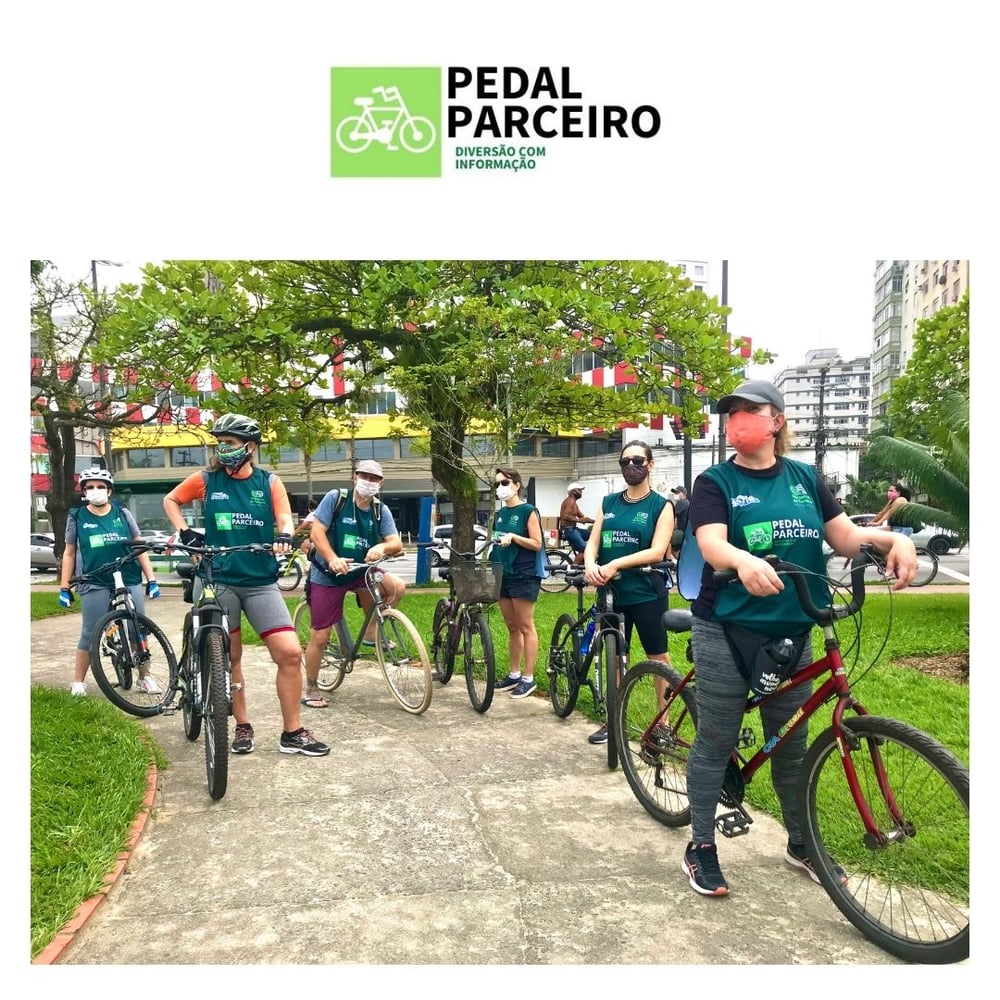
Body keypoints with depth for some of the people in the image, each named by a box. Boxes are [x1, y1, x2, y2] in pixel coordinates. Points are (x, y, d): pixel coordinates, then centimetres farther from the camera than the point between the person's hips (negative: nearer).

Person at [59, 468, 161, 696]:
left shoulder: (123, 513, 6)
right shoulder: (77, 517, 5)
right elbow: (69, 553, 10)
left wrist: (151, 579, 3)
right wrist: (64, 587, 6)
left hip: (129, 581, 1)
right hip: (94, 584, -1)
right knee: (90, 634, 2)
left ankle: (145, 676, 19)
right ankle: (78, 682, 16)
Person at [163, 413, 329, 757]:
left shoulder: (269, 482, 2)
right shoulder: (206, 479, 2)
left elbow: (284, 518, -6)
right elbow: (170, 500, 16)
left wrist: (284, 536, -29)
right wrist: (185, 532, 1)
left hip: (261, 582, 0)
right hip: (218, 580, 0)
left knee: (290, 653, -8)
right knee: (230, 657, 8)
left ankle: (292, 732, 5)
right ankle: (243, 727, 26)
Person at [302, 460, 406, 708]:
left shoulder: (381, 510, -1)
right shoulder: (335, 498, -11)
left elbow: (396, 543, -10)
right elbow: (316, 532, -16)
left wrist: (382, 547, -33)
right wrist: (332, 559, -31)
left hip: (360, 571, 3)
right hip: (327, 575, -3)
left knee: (397, 586, -22)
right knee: (320, 636, -1)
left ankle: (371, 632, 1)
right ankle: (311, 689, 20)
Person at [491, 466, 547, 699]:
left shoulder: (528, 511, -7)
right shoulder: (499, 514, 14)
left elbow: (536, 544, -12)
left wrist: (513, 536, -21)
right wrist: (493, 541, 4)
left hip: (524, 576, -7)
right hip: (503, 575, 7)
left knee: (526, 627, -1)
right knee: (512, 627, 13)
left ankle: (528, 678, 5)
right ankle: (514, 674, 21)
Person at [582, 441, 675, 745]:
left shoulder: (661, 505, -3)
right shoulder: (609, 502, 10)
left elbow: (657, 552, -14)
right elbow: (593, 541, 4)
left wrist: (615, 565, -24)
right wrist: (590, 564, -18)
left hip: (646, 593, -4)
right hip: (611, 592, 4)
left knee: (658, 657, 6)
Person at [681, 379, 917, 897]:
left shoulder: (805, 478, 8)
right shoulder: (715, 481, -5)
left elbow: (846, 537, 4)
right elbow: (711, 544, -20)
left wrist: (894, 538, -16)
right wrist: (745, 561, -41)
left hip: (790, 632, 4)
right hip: (725, 630, -4)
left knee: (791, 744, 16)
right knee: (715, 741, 3)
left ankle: (800, 844, 35)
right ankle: (700, 849, 18)